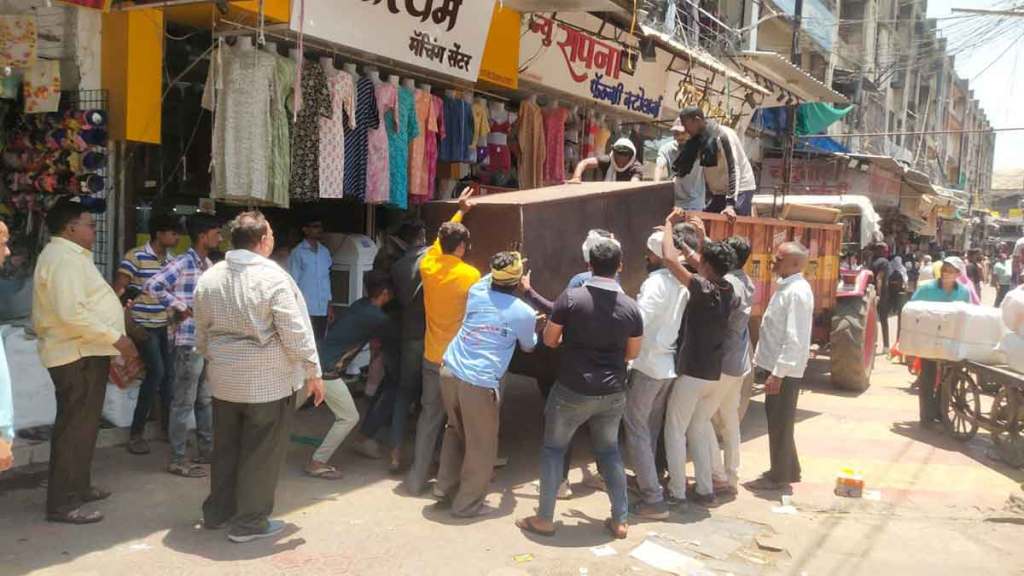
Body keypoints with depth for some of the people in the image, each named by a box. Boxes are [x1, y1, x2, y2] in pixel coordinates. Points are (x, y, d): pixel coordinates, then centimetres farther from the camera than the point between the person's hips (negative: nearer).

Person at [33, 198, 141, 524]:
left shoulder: (70, 256, 17)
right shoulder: (63, 259, -16)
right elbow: (71, 313, -26)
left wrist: (114, 348, 20)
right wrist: (117, 338, -22)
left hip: (86, 353, 11)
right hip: (77, 357, -11)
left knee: (82, 425, 19)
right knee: (74, 428, -6)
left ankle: (78, 487, 32)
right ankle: (62, 504, 1)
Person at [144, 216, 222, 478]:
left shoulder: (209, 264, 12)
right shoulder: (182, 263, -13)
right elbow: (152, 286, -22)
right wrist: (178, 306, -17)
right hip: (188, 342, -8)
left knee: (206, 399, 16)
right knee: (184, 401, -1)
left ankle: (207, 450, 27)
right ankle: (177, 459, 8)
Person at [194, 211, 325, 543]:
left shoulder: (209, 277, 4)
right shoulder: (273, 277, -16)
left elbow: (202, 333, 13)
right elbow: (295, 332, -16)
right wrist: (313, 372, -8)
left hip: (224, 379, 6)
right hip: (268, 382, -6)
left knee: (225, 448, 18)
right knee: (260, 453, 5)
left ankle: (217, 512, 30)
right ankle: (250, 522, 12)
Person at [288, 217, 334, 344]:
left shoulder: (325, 252, 11)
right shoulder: (298, 253, -5)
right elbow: (293, 282, -5)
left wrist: (329, 305, 14)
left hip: (322, 309, 5)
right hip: (305, 309, -5)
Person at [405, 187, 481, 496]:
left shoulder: (428, 266, -1)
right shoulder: (470, 274, -16)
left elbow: (440, 241, 19)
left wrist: (459, 212, 29)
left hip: (432, 357, 5)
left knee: (429, 415, 14)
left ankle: (417, 478, 16)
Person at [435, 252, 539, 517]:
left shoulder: (477, 292, 5)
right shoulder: (525, 313, -4)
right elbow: (529, 347, 18)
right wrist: (533, 326, 35)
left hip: (450, 371, 6)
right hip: (480, 383, -6)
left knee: (455, 431, 26)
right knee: (481, 446, 12)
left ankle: (446, 489, 33)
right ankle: (467, 504, 22)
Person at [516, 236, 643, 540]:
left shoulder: (570, 298, -13)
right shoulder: (631, 307, -4)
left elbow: (549, 340, -3)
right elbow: (632, 353, 6)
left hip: (572, 390, -3)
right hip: (612, 393, 3)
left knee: (553, 449, 13)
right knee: (609, 451, 20)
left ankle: (545, 518, 17)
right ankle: (620, 520, 23)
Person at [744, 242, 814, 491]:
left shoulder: (796, 292, -20)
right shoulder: (787, 286, 10)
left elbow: (794, 339, -25)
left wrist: (778, 374, -24)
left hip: (784, 370, -10)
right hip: (777, 365, 10)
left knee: (779, 423, 3)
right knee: (778, 421, 20)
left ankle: (779, 476, 16)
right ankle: (788, 470, 34)